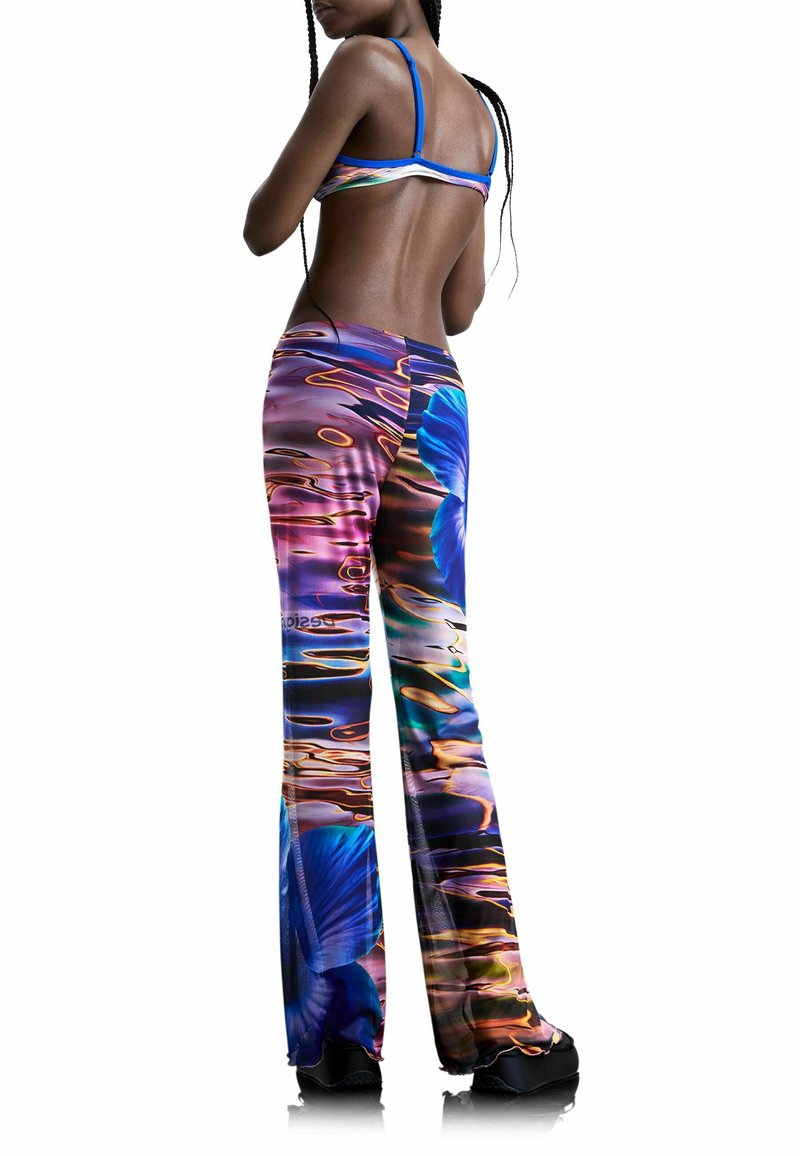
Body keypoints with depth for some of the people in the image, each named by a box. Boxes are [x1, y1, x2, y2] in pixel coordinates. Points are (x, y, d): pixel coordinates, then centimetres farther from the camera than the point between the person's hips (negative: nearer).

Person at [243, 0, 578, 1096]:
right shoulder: (479, 111, 22)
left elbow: (265, 229, -1)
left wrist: (300, 162, 18)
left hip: (327, 378, -6)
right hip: (435, 400, 6)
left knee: (322, 684, -9)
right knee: (439, 692, 1)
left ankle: (343, 1019, -12)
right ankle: (498, 1019, -3)